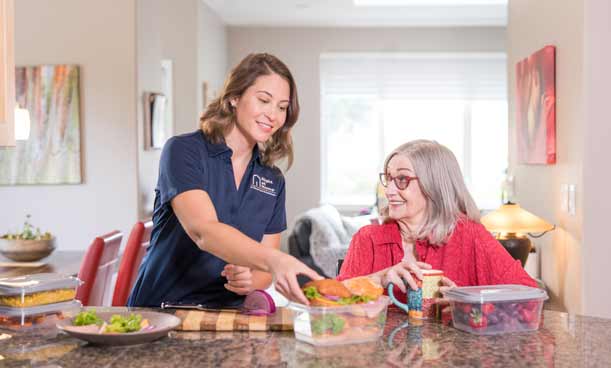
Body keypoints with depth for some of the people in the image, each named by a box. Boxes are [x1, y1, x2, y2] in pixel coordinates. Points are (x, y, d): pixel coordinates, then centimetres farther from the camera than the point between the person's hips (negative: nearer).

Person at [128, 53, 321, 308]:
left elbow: (266, 265, 10)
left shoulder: (273, 180, 8)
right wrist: (275, 259, -38)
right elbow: (203, 231, -23)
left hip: (227, 316, 4)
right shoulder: (183, 151, -8)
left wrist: (251, 281, -13)